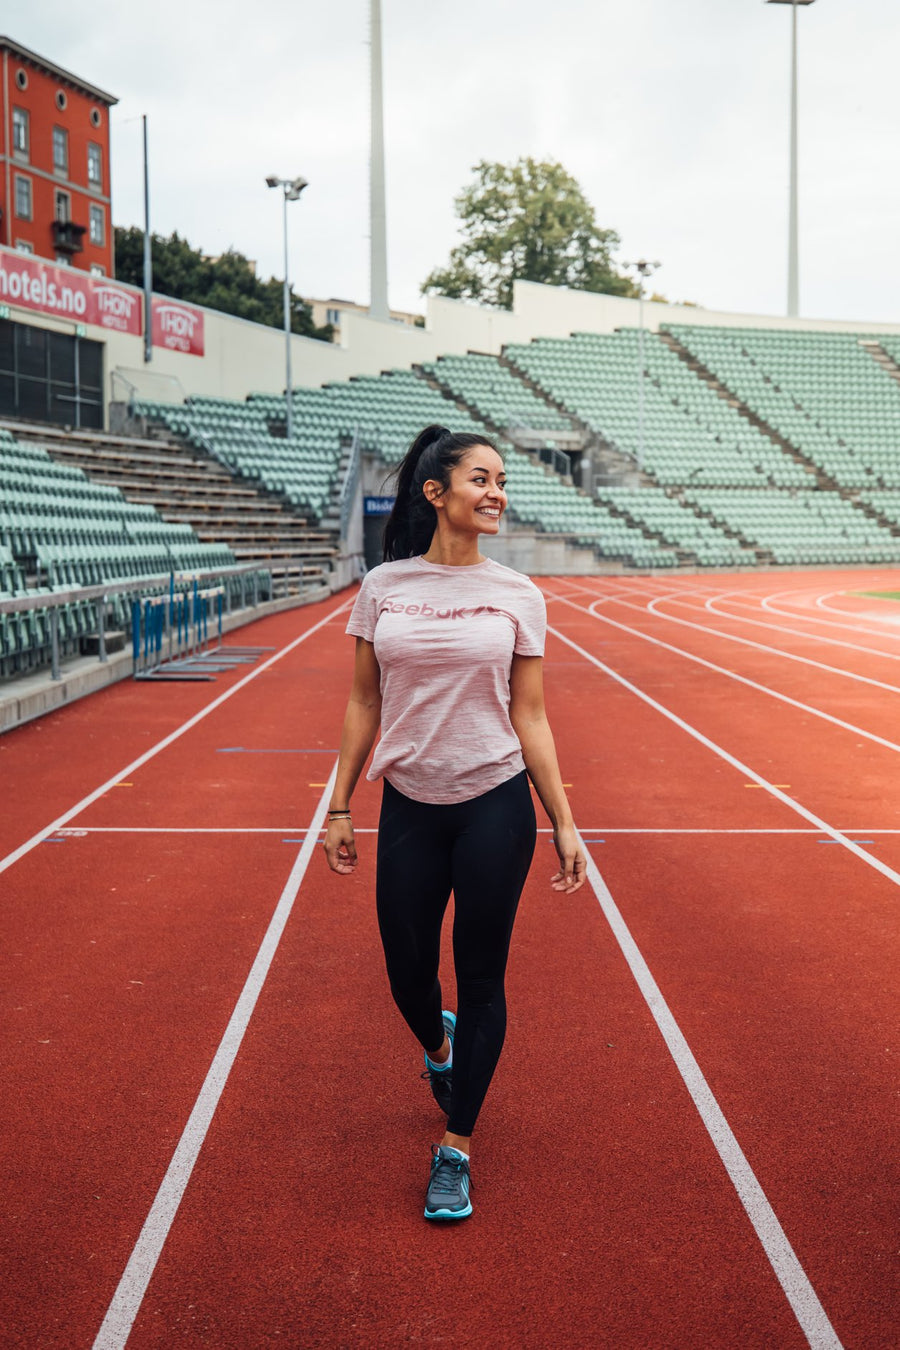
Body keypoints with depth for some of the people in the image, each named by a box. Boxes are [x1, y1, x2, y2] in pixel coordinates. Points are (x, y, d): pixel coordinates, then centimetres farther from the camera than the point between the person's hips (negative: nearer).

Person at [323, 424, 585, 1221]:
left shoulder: (517, 595, -1)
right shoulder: (384, 587, 1)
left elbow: (529, 716, 3)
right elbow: (364, 705, 7)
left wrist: (564, 825, 0)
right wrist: (340, 806, 6)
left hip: (495, 806, -1)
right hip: (409, 807, 1)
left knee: (480, 979, 3)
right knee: (407, 975, 10)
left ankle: (457, 1146, 19)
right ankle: (439, 1047, 47)